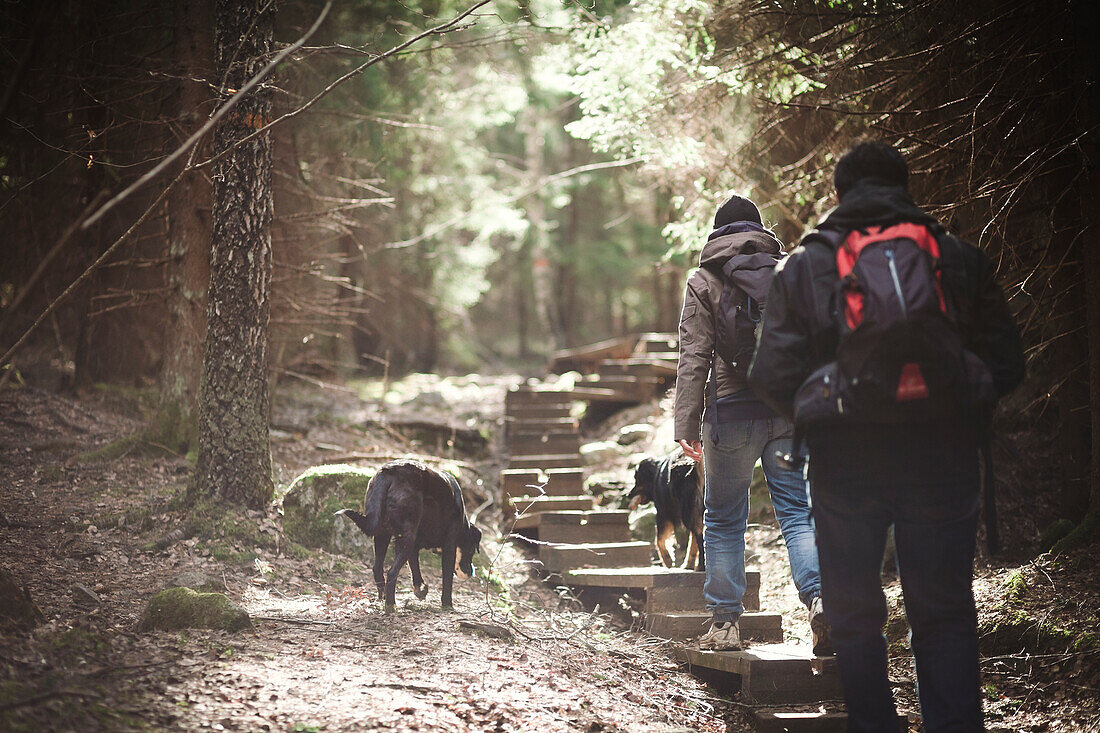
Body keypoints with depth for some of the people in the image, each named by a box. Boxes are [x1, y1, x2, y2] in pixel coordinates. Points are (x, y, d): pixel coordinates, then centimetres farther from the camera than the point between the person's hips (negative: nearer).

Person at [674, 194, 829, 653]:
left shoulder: (704, 282, 1)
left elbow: (694, 357, -6)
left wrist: (686, 425, -6)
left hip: (732, 414, -2)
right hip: (791, 413, 2)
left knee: (723, 520, 9)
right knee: (798, 512, 3)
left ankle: (724, 622, 11)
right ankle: (820, 596, -19)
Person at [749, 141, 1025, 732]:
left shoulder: (803, 267, 0)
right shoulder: (961, 261, 3)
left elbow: (771, 377, -5)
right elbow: (1006, 364, 2)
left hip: (845, 462, 0)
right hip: (943, 461, 1)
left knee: (854, 616, 13)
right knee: (945, 615, 7)